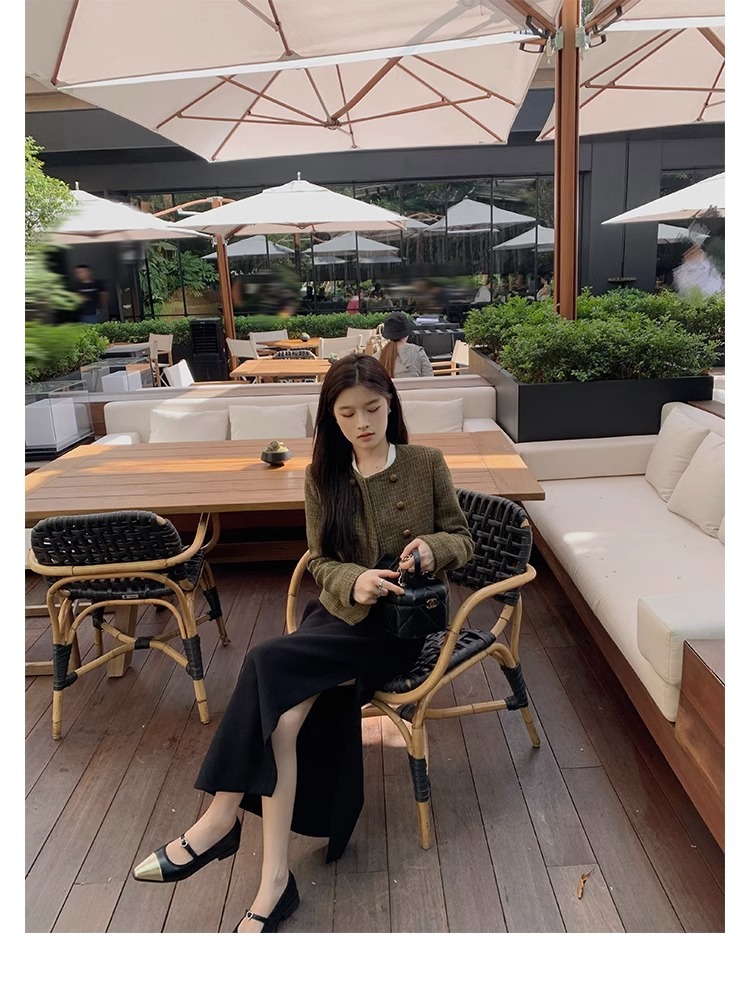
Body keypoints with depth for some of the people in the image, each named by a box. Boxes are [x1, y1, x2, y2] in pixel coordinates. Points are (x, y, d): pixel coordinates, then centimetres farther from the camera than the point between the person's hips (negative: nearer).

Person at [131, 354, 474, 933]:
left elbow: (463, 539, 6)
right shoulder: (323, 477, 6)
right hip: (342, 613, 4)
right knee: (289, 714, -27)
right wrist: (354, 581, -17)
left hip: (404, 621, -3)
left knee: (271, 666, -27)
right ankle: (274, 882, -16)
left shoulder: (427, 464, 0)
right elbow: (321, 562, 6)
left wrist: (434, 546, -18)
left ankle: (221, 819, -14)